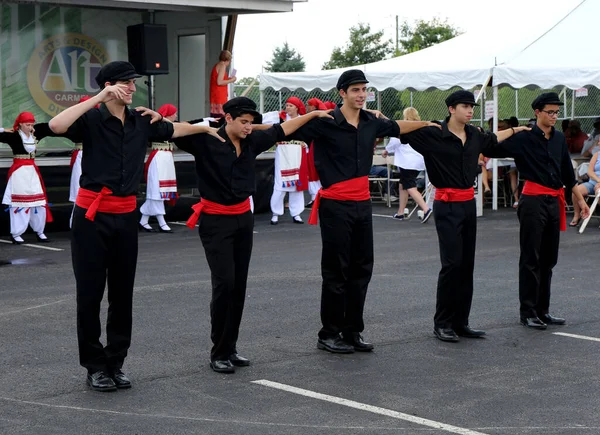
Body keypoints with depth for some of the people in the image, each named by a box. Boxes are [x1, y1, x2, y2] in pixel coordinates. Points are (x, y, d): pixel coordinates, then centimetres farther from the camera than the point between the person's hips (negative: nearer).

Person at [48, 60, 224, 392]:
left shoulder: (142, 123, 8)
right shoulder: (91, 119, -8)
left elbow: (173, 130, 27)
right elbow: (56, 126, -28)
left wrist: (205, 129, 36)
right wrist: (99, 99, -27)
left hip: (125, 216, 5)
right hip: (92, 215, -5)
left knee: (122, 294, 9)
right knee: (90, 293, 1)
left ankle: (115, 363, 20)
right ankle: (94, 366, 12)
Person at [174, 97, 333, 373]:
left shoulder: (251, 143, 5)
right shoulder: (206, 142, -12)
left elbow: (281, 130, 18)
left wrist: (313, 114, 23)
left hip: (243, 218, 6)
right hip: (216, 221, -6)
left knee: (239, 285, 8)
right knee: (224, 284, -11)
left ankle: (230, 348, 17)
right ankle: (218, 354, 0)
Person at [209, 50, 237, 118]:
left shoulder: (216, 66, 19)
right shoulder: (222, 66, -8)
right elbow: (219, 82, -17)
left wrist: (228, 79, 22)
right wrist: (231, 80, -5)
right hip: (220, 97, -9)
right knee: (221, 117, -13)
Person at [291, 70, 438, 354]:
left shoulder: (371, 123, 8)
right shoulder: (325, 123, -11)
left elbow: (396, 127, 27)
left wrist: (427, 124, 39)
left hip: (362, 204, 6)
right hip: (335, 205, -6)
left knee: (361, 269, 10)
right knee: (336, 272, -1)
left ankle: (352, 332, 20)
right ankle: (329, 335, 10)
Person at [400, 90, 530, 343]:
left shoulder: (474, 135, 10)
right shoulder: (434, 136, -11)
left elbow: (492, 140, 32)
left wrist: (515, 130, 43)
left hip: (468, 204, 7)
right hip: (447, 206, -7)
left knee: (467, 264, 8)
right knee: (452, 263, -9)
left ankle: (460, 322, 16)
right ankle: (442, 324, 1)